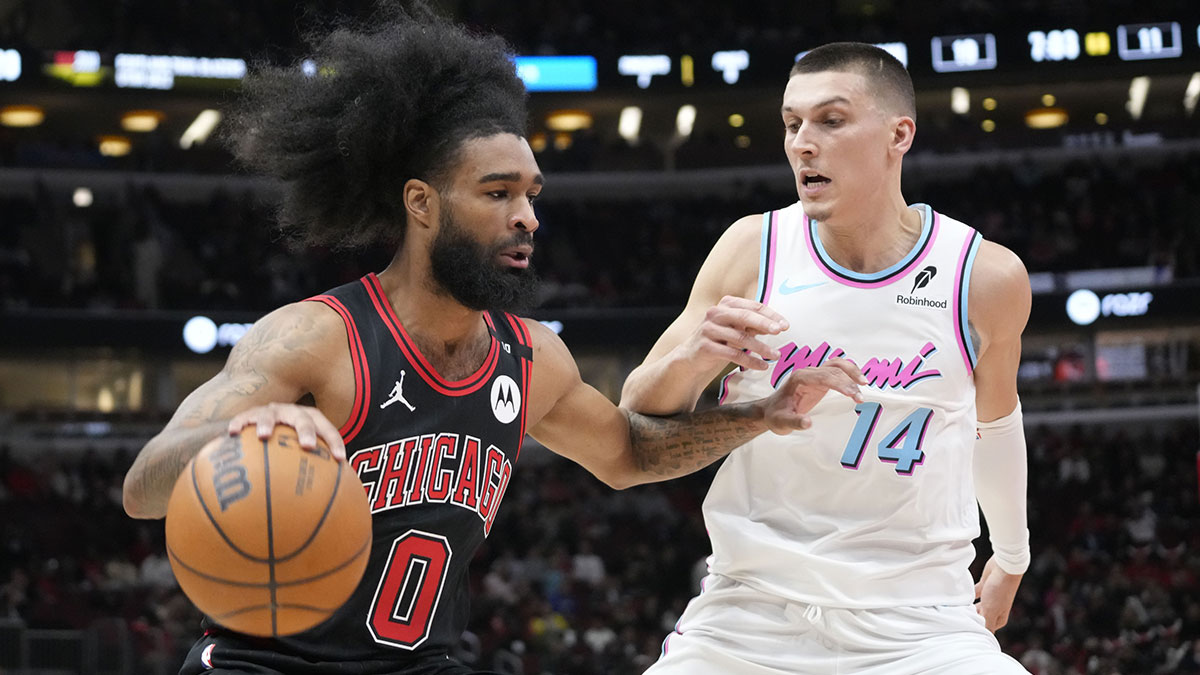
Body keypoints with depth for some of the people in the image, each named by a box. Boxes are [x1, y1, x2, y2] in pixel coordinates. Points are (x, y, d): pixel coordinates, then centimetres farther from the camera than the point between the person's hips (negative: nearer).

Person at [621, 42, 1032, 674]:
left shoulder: (986, 277, -3)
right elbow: (634, 423, 3)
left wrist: (1011, 559, 30)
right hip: (749, 615, 1)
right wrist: (688, 361, -19)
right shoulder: (753, 249, -3)